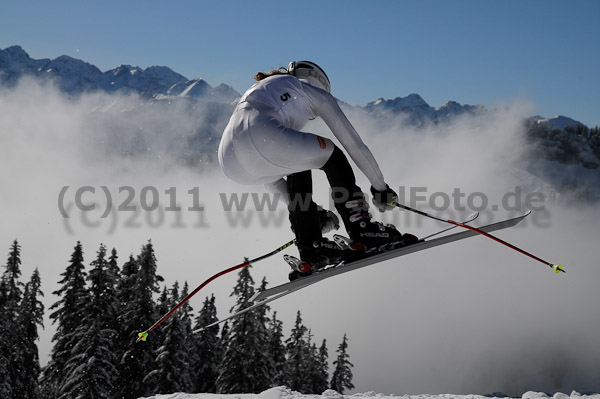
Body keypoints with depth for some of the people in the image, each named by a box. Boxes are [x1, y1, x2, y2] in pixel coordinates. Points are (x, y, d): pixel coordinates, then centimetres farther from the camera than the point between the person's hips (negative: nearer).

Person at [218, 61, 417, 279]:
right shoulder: (313, 91, 26)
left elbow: (270, 175, 40)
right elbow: (353, 143, 24)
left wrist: (310, 210, 42)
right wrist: (381, 187, 33)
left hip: (230, 161, 6)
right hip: (261, 137, -6)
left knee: (298, 164, 32)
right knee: (332, 157, 19)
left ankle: (312, 248, 20)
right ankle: (364, 233, 10)